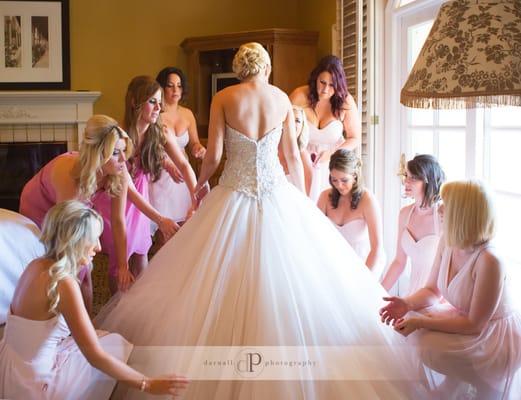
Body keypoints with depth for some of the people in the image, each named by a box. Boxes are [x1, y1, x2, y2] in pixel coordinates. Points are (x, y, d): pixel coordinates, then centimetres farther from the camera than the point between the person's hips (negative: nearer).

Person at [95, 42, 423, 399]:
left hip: (234, 195, -1)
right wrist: (303, 199, 19)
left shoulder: (223, 98, -2)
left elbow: (213, 156, -6)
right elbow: (293, 156, 7)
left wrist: (200, 184, 14)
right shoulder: (282, 99, 4)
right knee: (286, 280, 10)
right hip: (277, 193, 2)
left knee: (224, 284, 6)